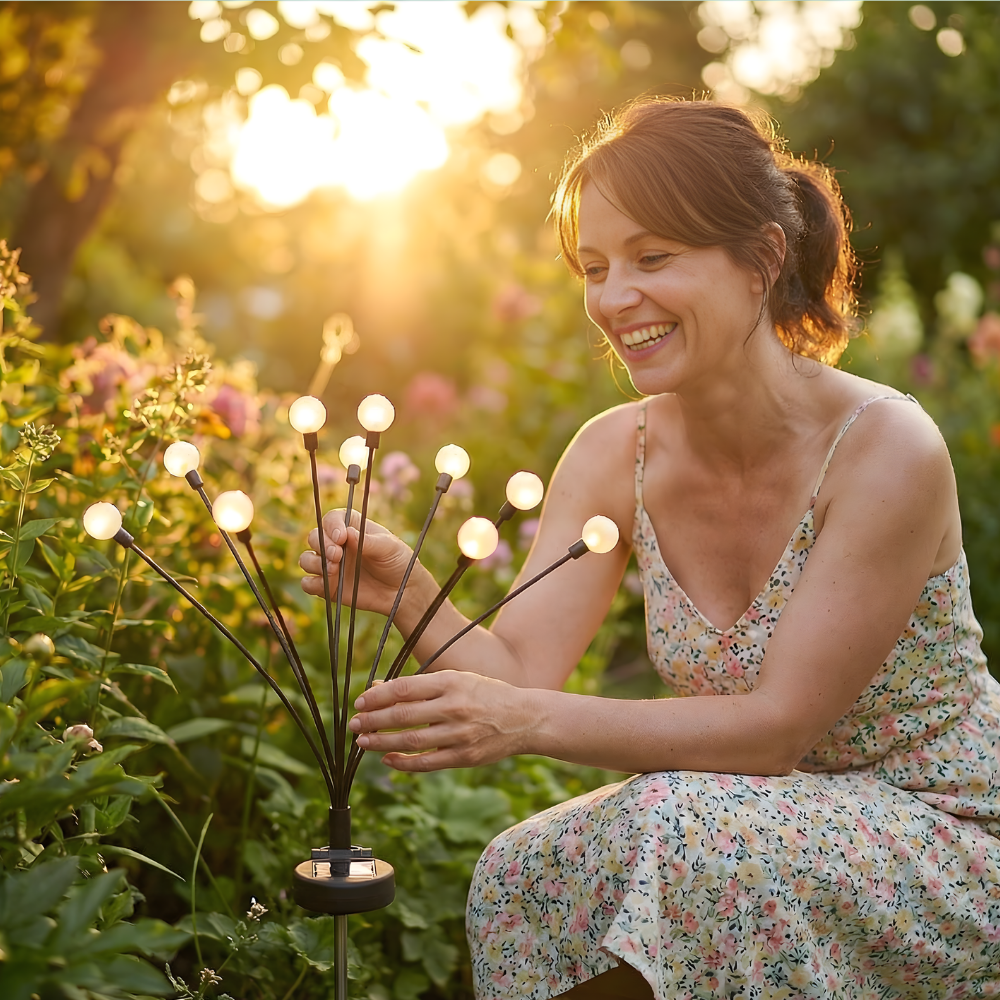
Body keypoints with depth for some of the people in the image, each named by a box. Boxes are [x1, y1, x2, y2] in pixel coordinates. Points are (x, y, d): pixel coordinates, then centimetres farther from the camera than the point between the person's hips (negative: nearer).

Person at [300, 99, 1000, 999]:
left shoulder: (884, 448, -22)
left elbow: (778, 726, -24)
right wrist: (413, 598, -30)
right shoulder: (613, 455, -5)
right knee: (526, 874, -20)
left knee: (684, 832, -31)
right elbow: (519, 672, -10)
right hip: (772, 824, 5)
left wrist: (534, 721, -34)